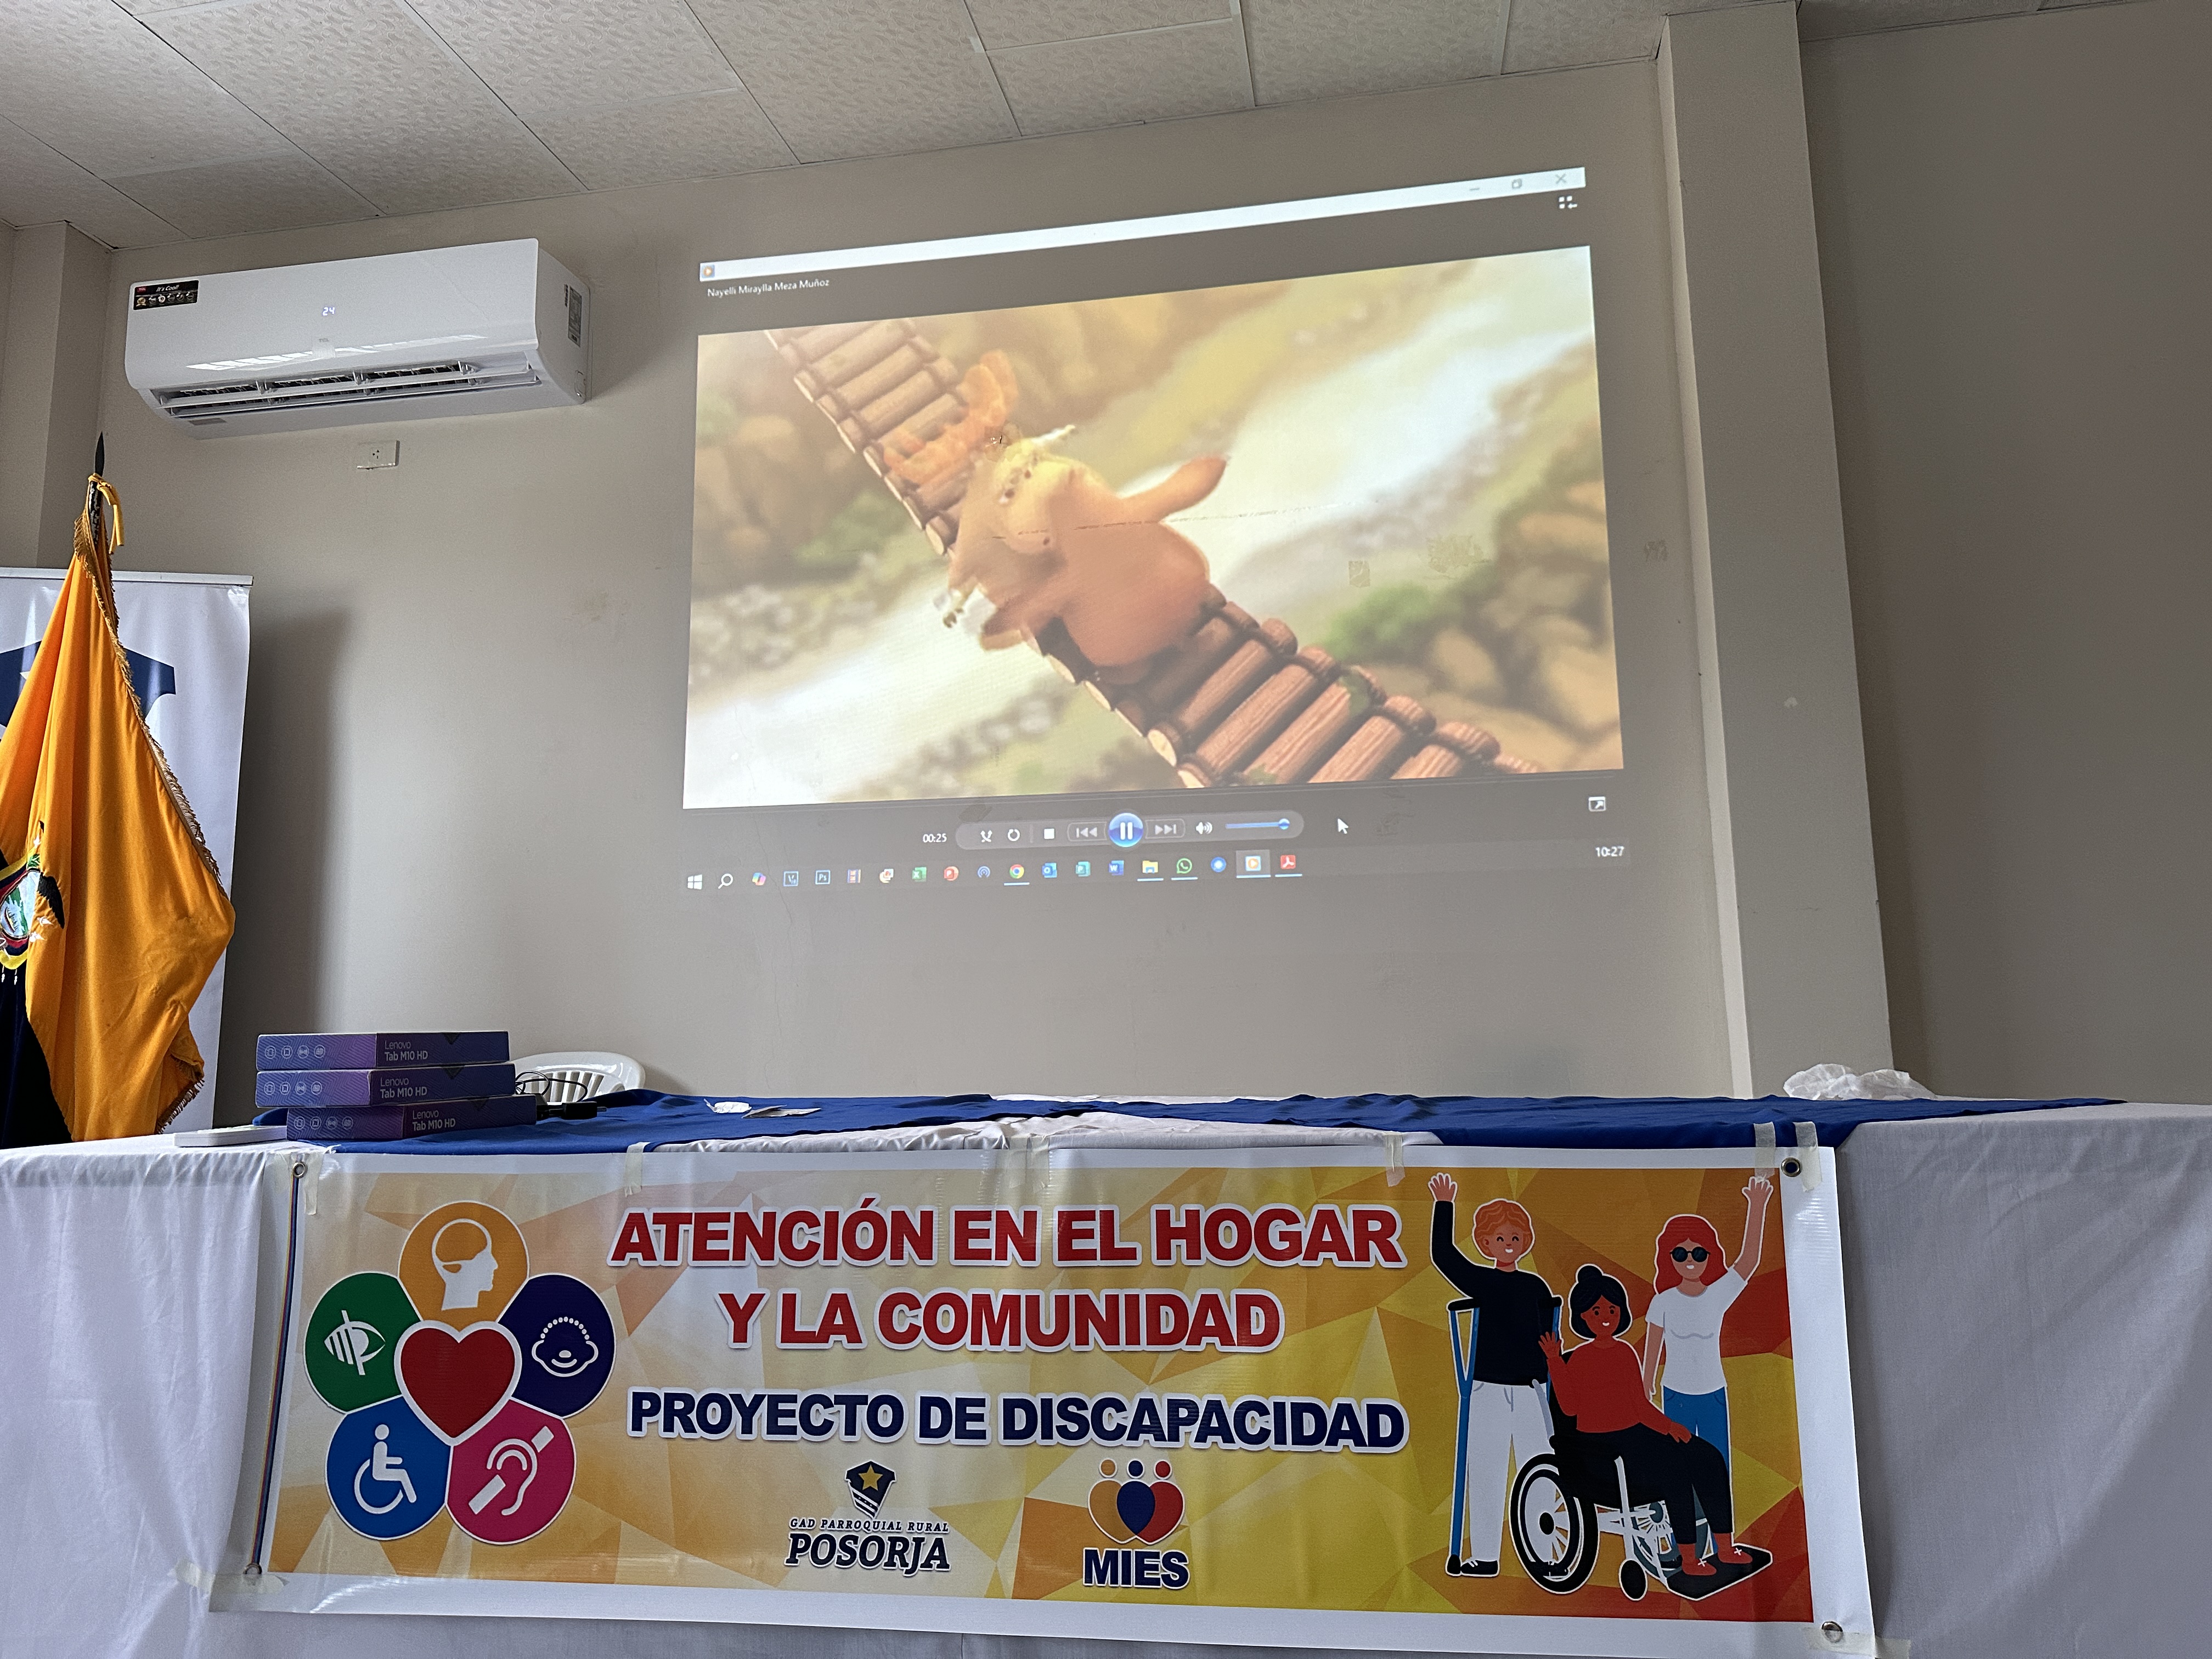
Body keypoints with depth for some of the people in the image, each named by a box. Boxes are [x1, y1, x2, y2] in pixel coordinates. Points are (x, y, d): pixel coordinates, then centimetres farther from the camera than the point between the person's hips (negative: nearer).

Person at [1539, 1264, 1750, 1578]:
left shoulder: (1626, 1352, 13)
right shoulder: (1579, 1357, -4)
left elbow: (1640, 1403, 16)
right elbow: (1570, 1407, -13)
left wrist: (1669, 1426, -1)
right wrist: (1554, 1361, -19)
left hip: (1636, 1432, 6)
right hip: (1601, 1443, -6)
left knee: (1707, 1458, -11)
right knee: (1674, 1467, -27)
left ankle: (1725, 1548, -3)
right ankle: (1689, 1560, -16)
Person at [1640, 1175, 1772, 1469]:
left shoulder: (1719, 1295, -6)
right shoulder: (1663, 1302, -7)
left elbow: (1749, 1260, -18)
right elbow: (1652, 1355, -1)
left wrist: (1757, 1206, -26)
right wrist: (1644, 1399, 2)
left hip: (1713, 1394, 1)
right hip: (1676, 1396, -1)